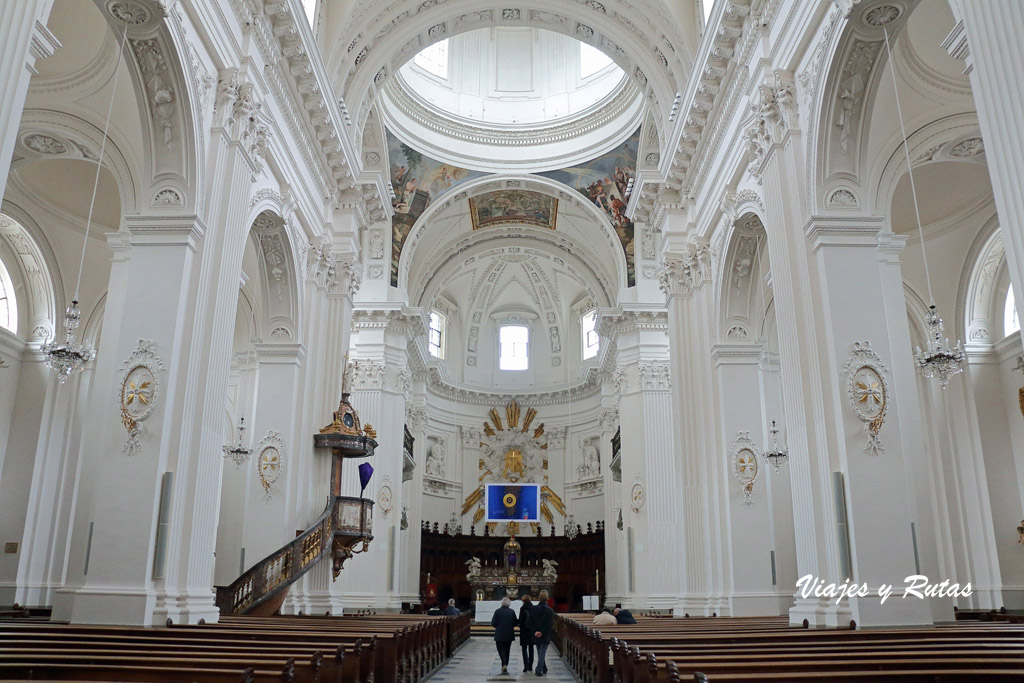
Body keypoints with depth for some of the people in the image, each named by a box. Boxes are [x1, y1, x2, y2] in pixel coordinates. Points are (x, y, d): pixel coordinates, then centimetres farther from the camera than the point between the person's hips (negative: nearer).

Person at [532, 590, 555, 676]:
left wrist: (535, 631, -7)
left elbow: (530, 622, -5)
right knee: (542, 653, 1)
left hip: (536, 635, 3)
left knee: (540, 653, 17)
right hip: (545, 636, -3)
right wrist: (542, 632, -12)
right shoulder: (550, 611, -10)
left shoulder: (533, 610, -3)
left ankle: (544, 669, 28)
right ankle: (539, 670, -6)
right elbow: (551, 625, -13)